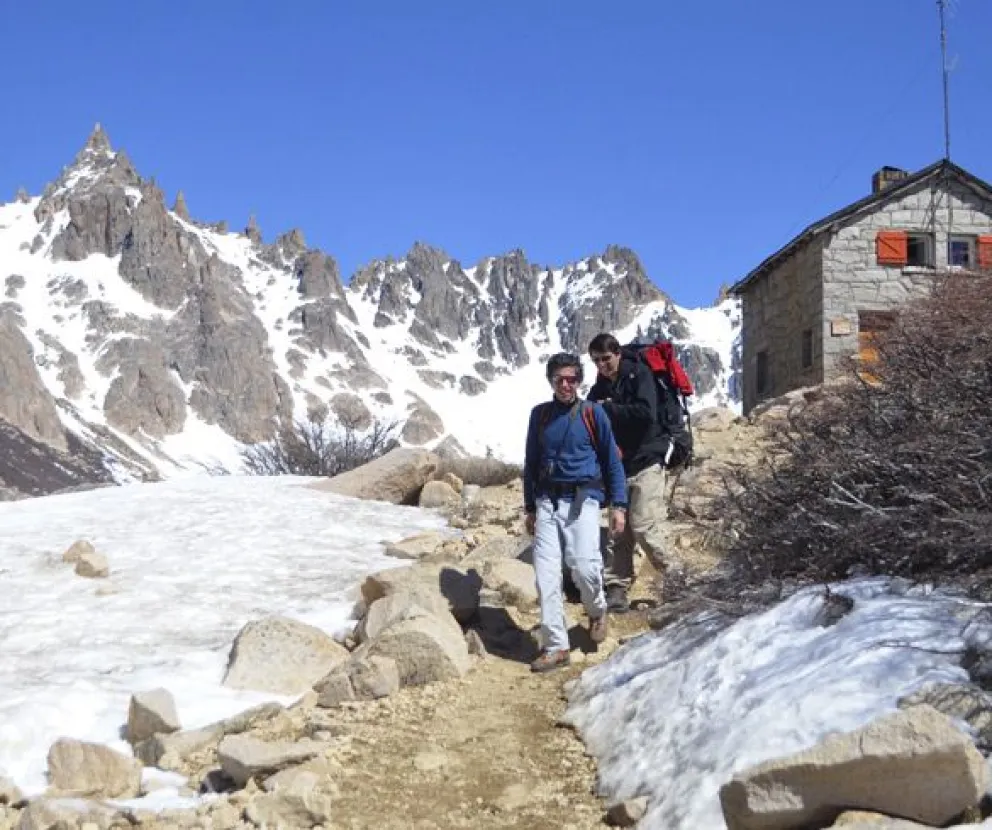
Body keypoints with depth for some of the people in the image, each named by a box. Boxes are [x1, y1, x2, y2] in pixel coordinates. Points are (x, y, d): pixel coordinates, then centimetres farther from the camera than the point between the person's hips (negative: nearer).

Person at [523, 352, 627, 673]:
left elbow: (612, 461, 6)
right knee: (546, 574, -6)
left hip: (582, 499, -3)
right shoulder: (540, 414, 11)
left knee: (583, 566, -18)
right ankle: (555, 647, 0)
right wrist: (530, 508, 18)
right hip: (547, 500, 3)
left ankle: (597, 611, 15)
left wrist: (618, 505, 0)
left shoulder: (592, 413, 2)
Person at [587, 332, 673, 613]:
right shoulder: (598, 390, 14)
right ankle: (617, 591, 3)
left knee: (644, 527, -13)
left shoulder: (639, 374, -3)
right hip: (616, 467, 6)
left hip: (645, 462, -5)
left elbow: (646, 412, -18)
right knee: (618, 531, 1)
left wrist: (609, 408, -14)